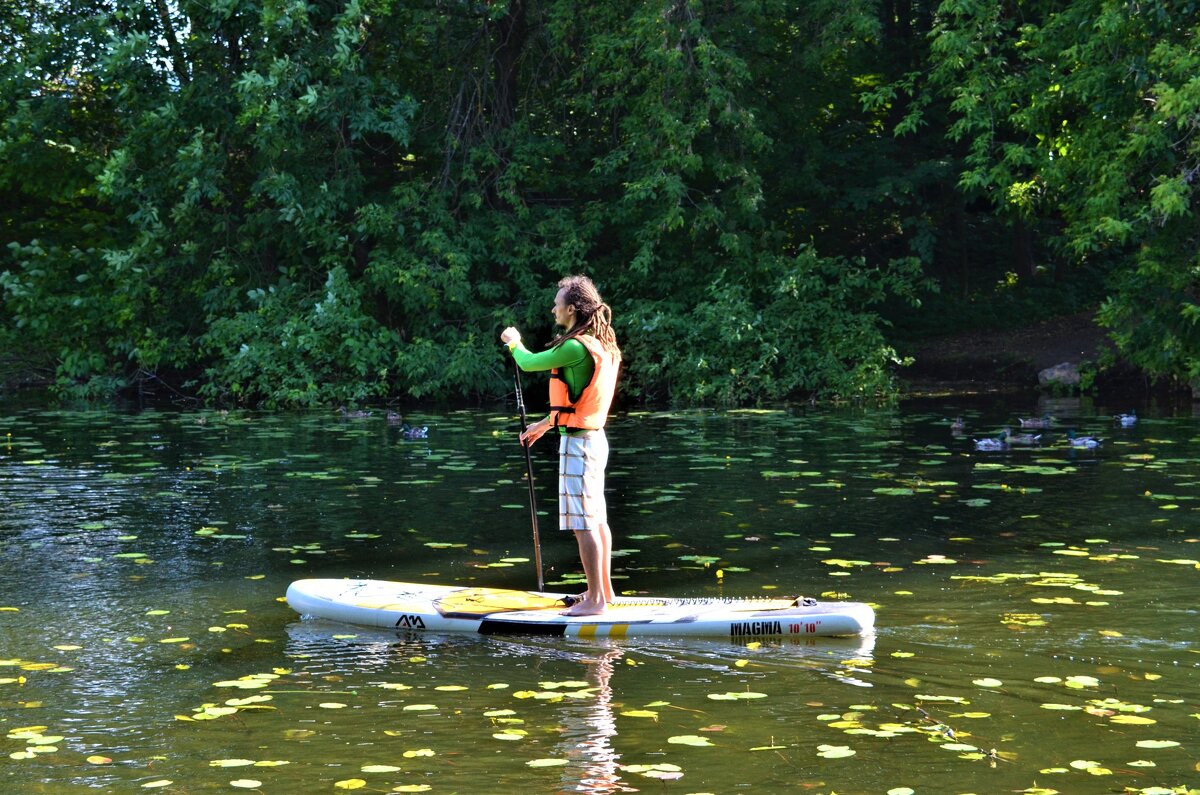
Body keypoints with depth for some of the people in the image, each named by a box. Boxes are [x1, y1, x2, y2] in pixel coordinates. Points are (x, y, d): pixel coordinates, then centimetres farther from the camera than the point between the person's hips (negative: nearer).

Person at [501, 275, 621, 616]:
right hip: (594, 438, 9)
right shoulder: (600, 346, 10)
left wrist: (513, 342, 14)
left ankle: (595, 599, -2)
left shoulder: (575, 348, -20)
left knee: (583, 523, -5)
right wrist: (545, 424, 28)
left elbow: (528, 363, -7)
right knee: (597, 518, 16)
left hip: (578, 443, -9)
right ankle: (604, 590, 24)